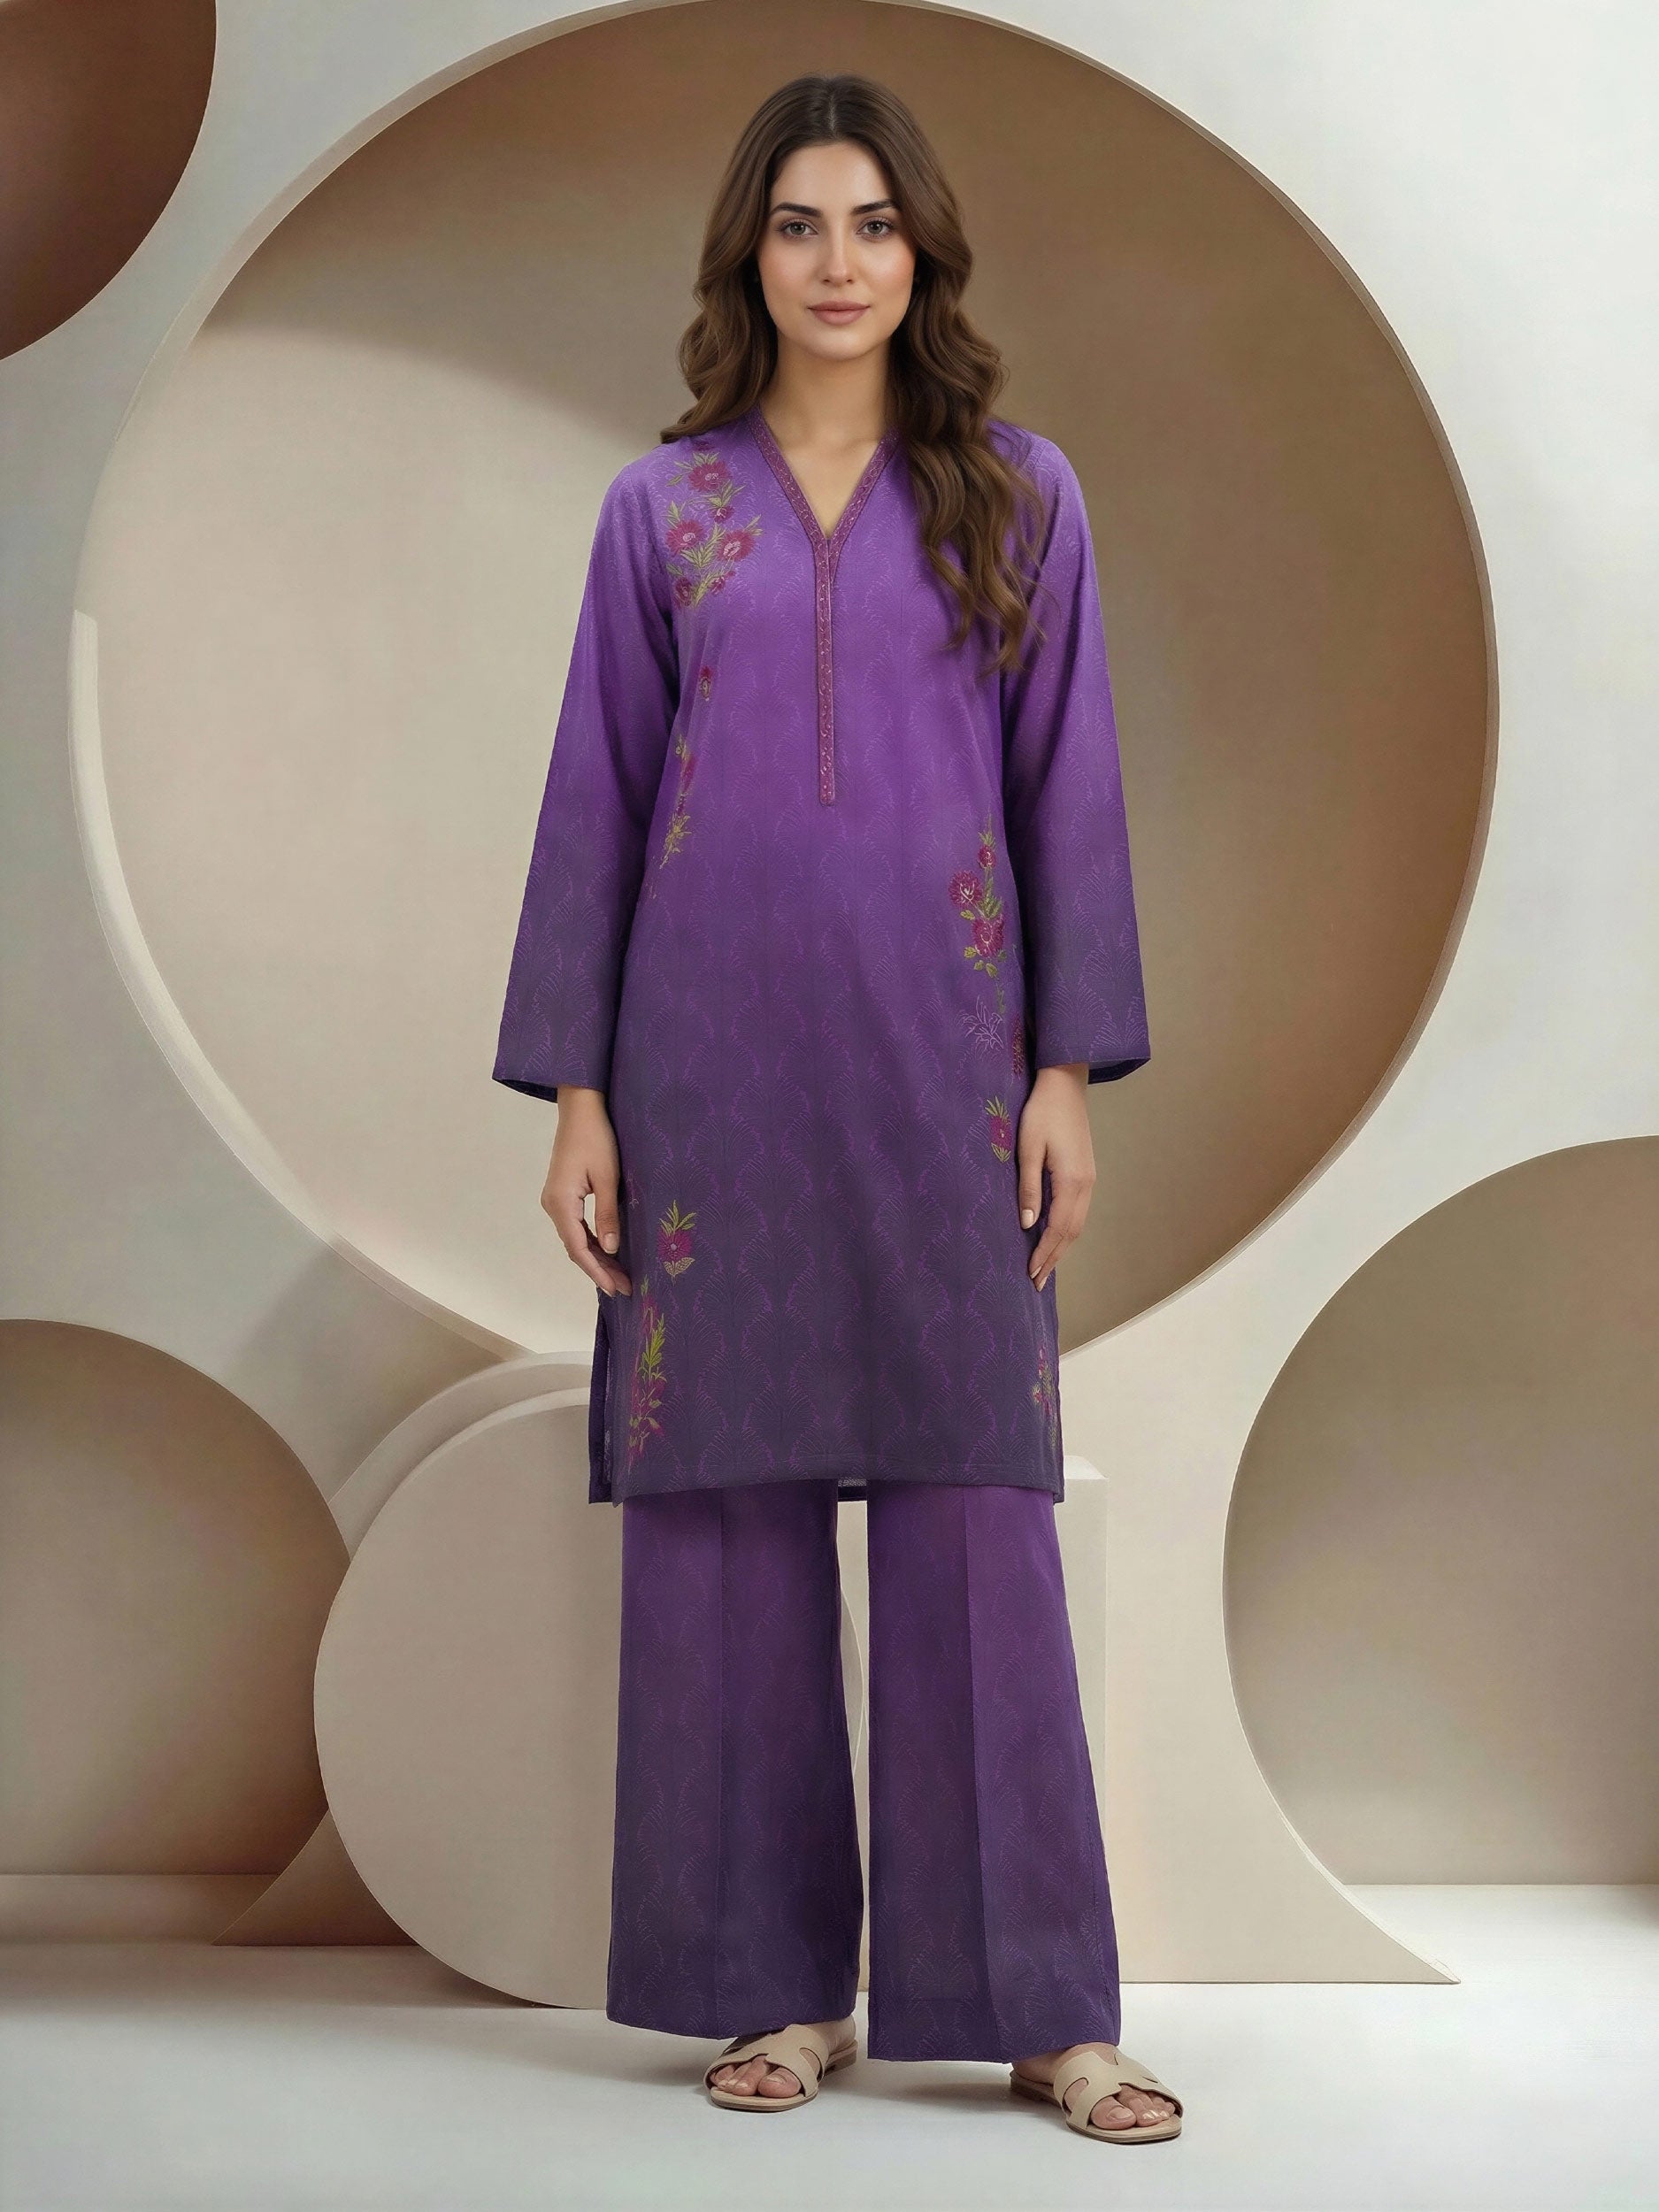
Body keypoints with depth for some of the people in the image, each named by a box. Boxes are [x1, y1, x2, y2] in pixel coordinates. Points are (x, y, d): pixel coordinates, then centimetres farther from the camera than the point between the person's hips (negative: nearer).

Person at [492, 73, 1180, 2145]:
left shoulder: (1017, 498, 7)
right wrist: (572, 1090, 0)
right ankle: (776, 1979, 17)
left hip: (939, 1058, -1)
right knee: (726, 1506, 4)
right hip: (713, 1054, 1)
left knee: (977, 1511, 0)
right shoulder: (662, 508, 7)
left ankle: (1037, 1998, 11)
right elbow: (595, 797, 6)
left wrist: (1069, 1070, -3)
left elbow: (1069, 789, 5)